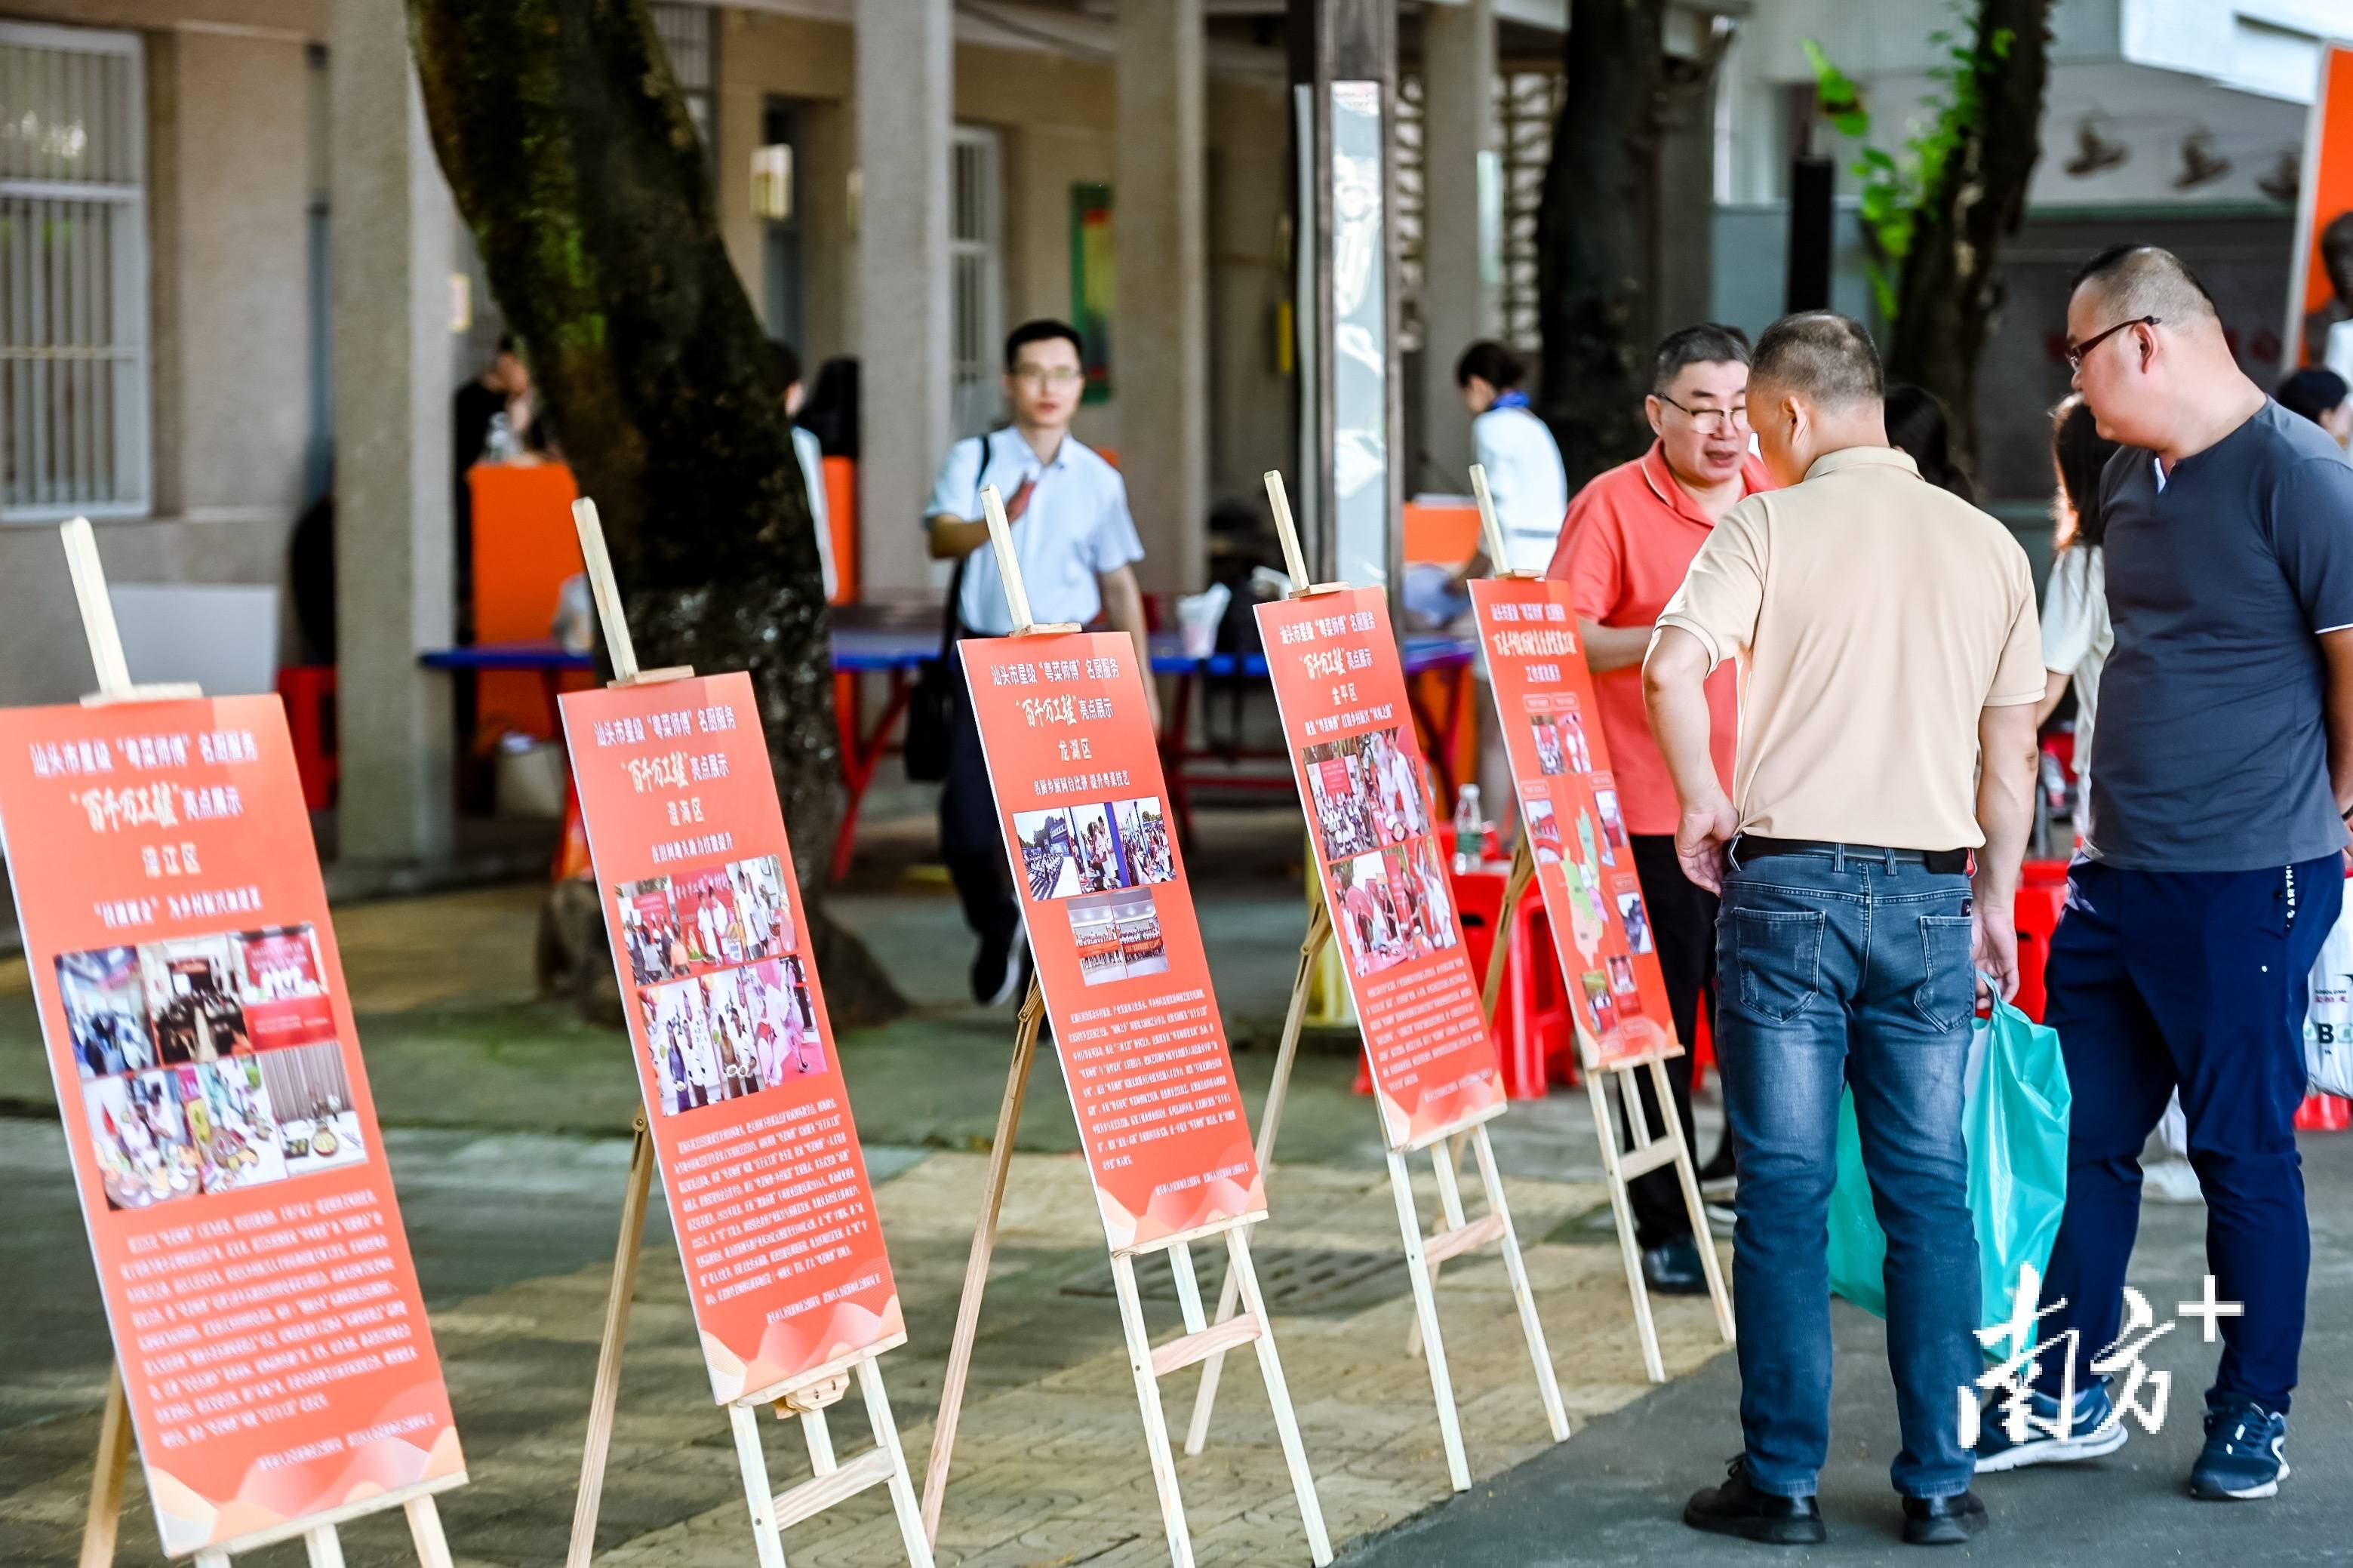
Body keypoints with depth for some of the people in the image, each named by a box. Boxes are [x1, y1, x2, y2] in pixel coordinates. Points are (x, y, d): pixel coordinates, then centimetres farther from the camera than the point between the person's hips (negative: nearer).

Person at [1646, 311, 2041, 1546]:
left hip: (1790, 879, -3)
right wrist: (1996, 900, 18)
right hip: (1929, 891, 3)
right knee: (1930, 1190, 9)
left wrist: (1705, 800, -3)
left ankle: (1782, 1480, 8)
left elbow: (1671, 670, -18)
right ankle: (1940, 1481, 11)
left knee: (1785, 1189, 3)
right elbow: (2010, 751, 10)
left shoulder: (1770, 527, -4)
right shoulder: (1987, 544, 8)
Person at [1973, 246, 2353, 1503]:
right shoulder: (2130, 477, 11)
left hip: (2249, 885, -8)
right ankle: (2068, 1398, 20)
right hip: (2119, 876, 8)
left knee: (2243, 1153, 3)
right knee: (2080, 1137, 10)